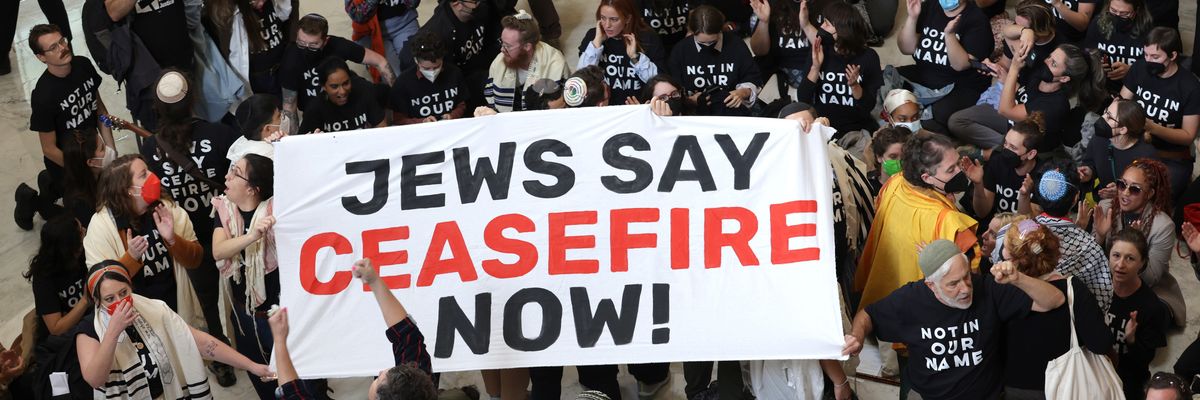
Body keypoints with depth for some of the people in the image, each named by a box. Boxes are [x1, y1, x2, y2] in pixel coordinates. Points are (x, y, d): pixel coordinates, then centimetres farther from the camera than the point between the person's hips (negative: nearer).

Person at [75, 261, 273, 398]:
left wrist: (252, 366, -5)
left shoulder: (155, 311, 1)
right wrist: (113, 332, -26)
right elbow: (94, 379, -19)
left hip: (171, 395, 2)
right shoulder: (90, 330, -6)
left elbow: (201, 342, -1)